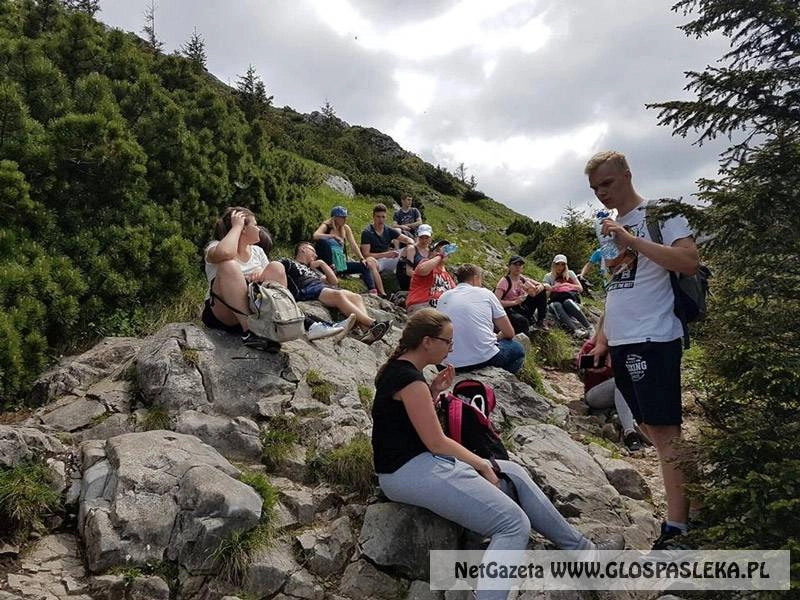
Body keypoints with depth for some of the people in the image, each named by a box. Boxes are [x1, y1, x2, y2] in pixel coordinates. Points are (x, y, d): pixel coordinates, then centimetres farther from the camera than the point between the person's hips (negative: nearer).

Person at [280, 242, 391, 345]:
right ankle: (372, 323, -47)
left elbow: (334, 281, 33)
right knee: (339, 295, -35)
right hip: (307, 289, -7)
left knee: (356, 297, -21)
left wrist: (322, 264, 26)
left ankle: (368, 331, -44)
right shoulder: (288, 263, 24)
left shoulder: (314, 268, 41)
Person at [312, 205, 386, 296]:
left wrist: (362, 259, -11)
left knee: (365, 266, -6)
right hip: (329, 262, -5)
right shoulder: (326, 226, -7)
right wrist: (334, 236, -32)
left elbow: (353, 245, 1)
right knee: (324, 241, -30)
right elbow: (315, 236, -28)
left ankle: (373, 293, -11)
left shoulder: (345, 228, 7)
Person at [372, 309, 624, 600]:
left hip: (413, 462, 11)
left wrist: (433, 392, 7)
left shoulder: (396, 368, 11)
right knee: (514, 524, -16)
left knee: (514, 474, 13)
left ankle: (582, 548, 21)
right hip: (411, 471, -11)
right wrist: (482, 465, -5)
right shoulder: (410, 379, -19)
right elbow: (436, 443, -17)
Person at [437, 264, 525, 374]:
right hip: (485, 359, -4)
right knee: (517, 348, 28)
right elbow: (509, 333, 5)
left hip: (454, 365, 4)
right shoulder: (485, 293, 3)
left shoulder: (443, 298, 11)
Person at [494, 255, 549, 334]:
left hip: (522, 308, 7)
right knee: (523, 322, -40)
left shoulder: (523, 279, 2)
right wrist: (515, 302, -31)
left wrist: (541, 286, -19)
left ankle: (540, 321, 5)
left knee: (542, 291, -1)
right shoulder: (504, 281, -16)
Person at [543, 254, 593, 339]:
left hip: (569, 297, 0)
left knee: (567, 302, -37)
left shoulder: (570, 273, 17)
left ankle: (589, 328, -48)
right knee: (556, 305, -36)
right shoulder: (548, 276, 17)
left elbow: (580, 288, 9)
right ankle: (575, 331, -57)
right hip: (555, 300, 0)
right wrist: (554, 287, -12)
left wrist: (567, 285, -5)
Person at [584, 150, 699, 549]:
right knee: (648, 427, 13)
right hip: (621, 344, 8)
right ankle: (686, 502, 26)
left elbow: (689, 262, -18)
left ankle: (676, 528, 0)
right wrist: (603, 339, 17)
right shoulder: (612, 228, 19)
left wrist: (630, 240, -20)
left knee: (663, 429, -6)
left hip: (652, 340, -8)